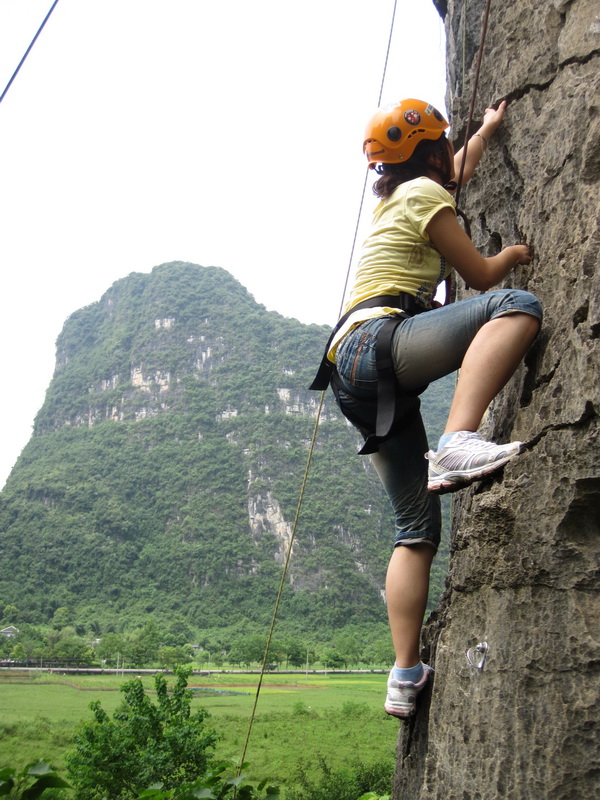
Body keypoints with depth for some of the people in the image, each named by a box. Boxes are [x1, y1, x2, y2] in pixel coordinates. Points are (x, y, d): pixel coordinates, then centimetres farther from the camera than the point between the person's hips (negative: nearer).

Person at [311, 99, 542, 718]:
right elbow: (480, 276, 7)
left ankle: (405, 675, 1)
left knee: (417, 528, 5)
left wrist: (487, 130, 60)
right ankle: (456, 445, -43)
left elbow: (454, 176, 50)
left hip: (356, 374, 9)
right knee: (516, 306, -26)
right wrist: (514, 253, 26)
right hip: (379, 342, -9)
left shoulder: (397, 197, 30)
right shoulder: (424, 193, 5)